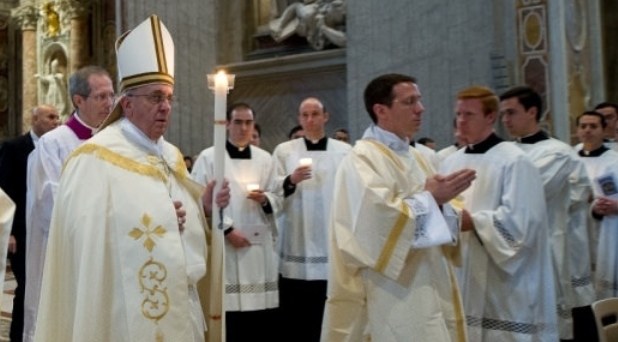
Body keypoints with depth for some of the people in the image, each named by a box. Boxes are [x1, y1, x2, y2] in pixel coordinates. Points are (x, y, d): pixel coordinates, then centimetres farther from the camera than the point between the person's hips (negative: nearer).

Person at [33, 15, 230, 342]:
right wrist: (161, 220, -19)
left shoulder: (171, 155, 12)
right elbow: (90, 242, -22)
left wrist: (204, 206, -3)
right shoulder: (95, 159, -13)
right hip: (128, 314, -7)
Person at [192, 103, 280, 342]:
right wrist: (227, 229, -12)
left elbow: (277, 200, 13)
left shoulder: (265, 159, 13)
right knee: (229, 307, -6)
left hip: (259, 245, 4)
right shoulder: (208, 157, 1)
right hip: (224, 245, -3)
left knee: (262, 320, 3)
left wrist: (265, 199, -9)